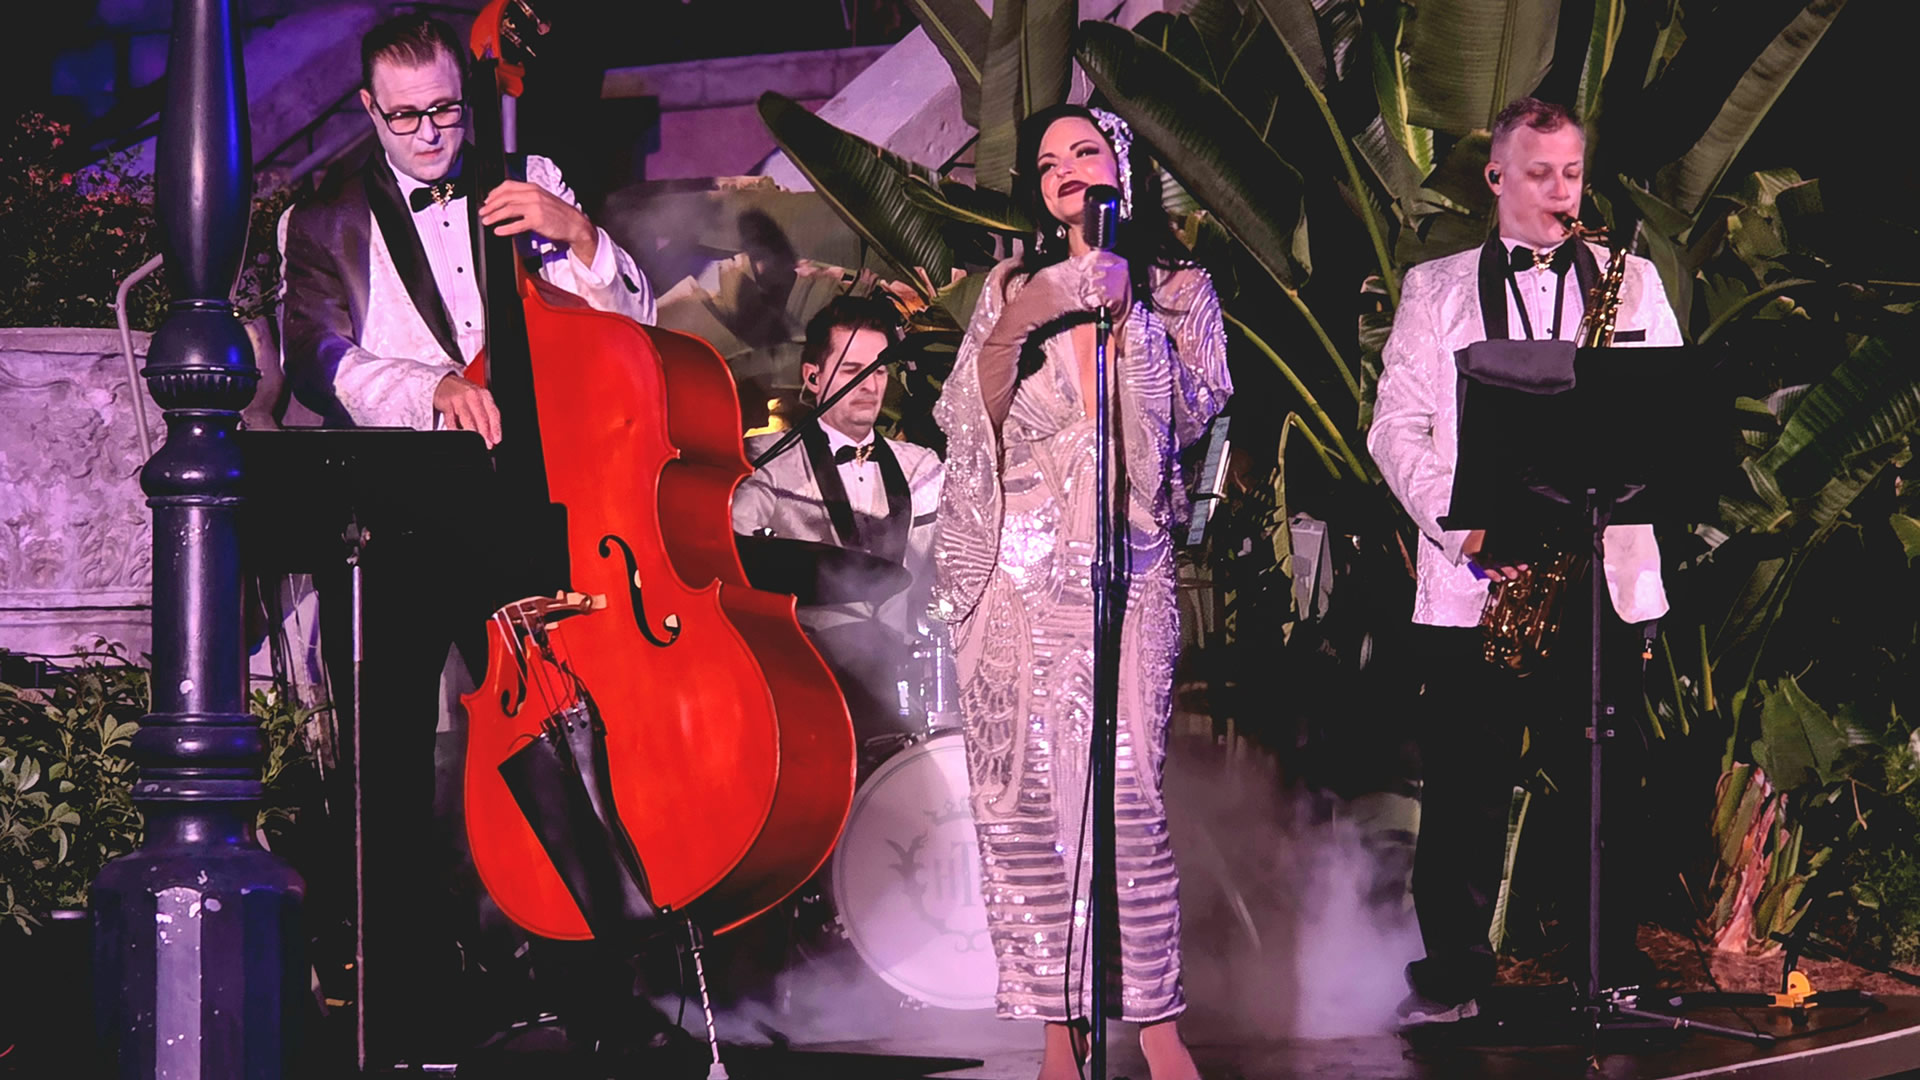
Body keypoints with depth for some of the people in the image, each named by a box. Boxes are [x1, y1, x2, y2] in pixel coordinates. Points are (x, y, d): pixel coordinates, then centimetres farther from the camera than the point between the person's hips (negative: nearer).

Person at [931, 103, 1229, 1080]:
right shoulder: (1012, 286, 17)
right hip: (1013, 562, 2)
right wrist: (1009, 337, -4)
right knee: (1021, 787, -5)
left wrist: (1124, 312, -6)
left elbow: (1193, 411, -1)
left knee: (1123, 781, -13)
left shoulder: (1178, 287, 13)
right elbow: (965, 422, 10)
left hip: (1122, 559, -2)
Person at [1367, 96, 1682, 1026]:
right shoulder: (1435, 289, 10)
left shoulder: (1632, 281, 15)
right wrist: (1462, 527, -11)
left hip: (1604, 575, 1)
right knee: (1465, 786, -1)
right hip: (1474, 579, -1)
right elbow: (1396, 427, 2)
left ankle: (1610, 970, 10)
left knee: (1606, 784, 1)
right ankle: (1452, 973, 7)